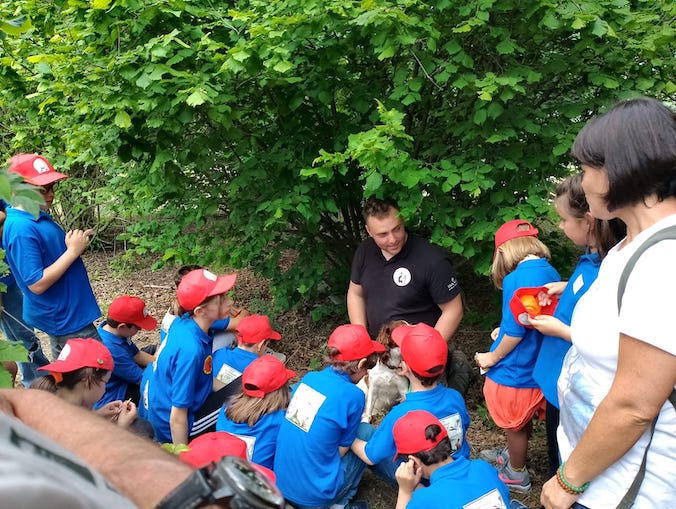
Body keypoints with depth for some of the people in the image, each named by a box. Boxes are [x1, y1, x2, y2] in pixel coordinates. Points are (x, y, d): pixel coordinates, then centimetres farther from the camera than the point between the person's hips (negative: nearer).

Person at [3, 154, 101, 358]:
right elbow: (37, 284, -26)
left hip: (71, 312, 10)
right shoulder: (22, 229, -24)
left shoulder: (38, 216, 5)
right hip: (65, 318, -10)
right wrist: (73, 250, -24)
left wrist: (75, 243, -1)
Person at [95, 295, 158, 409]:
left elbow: (137, 354, 5)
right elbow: (142, 380, -26)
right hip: (110, 399, -9)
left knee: (153, 350, 12)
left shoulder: (112, 328, -11)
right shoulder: (112, 350, -38)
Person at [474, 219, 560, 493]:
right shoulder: (552, 273, -2)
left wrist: (492, 358, -10)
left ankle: (517, 475, 37)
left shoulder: (516, 279, -26)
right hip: (538, 367, 7)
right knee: (523, 421, 28)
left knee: (515, 426, 16)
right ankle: (513, 456, 50)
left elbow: (515, 330, -25)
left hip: (515, 372, -7)